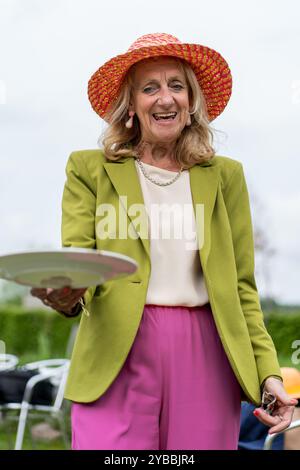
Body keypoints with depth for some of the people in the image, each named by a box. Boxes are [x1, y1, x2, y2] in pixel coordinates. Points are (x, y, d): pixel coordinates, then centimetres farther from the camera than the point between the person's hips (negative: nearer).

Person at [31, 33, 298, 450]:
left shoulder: (225, 176, 13)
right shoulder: (90, 169, 8)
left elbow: (241, 285, 11)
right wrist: (66, 294, -24)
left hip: (206, 358, 2)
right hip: (117, 357, -2)